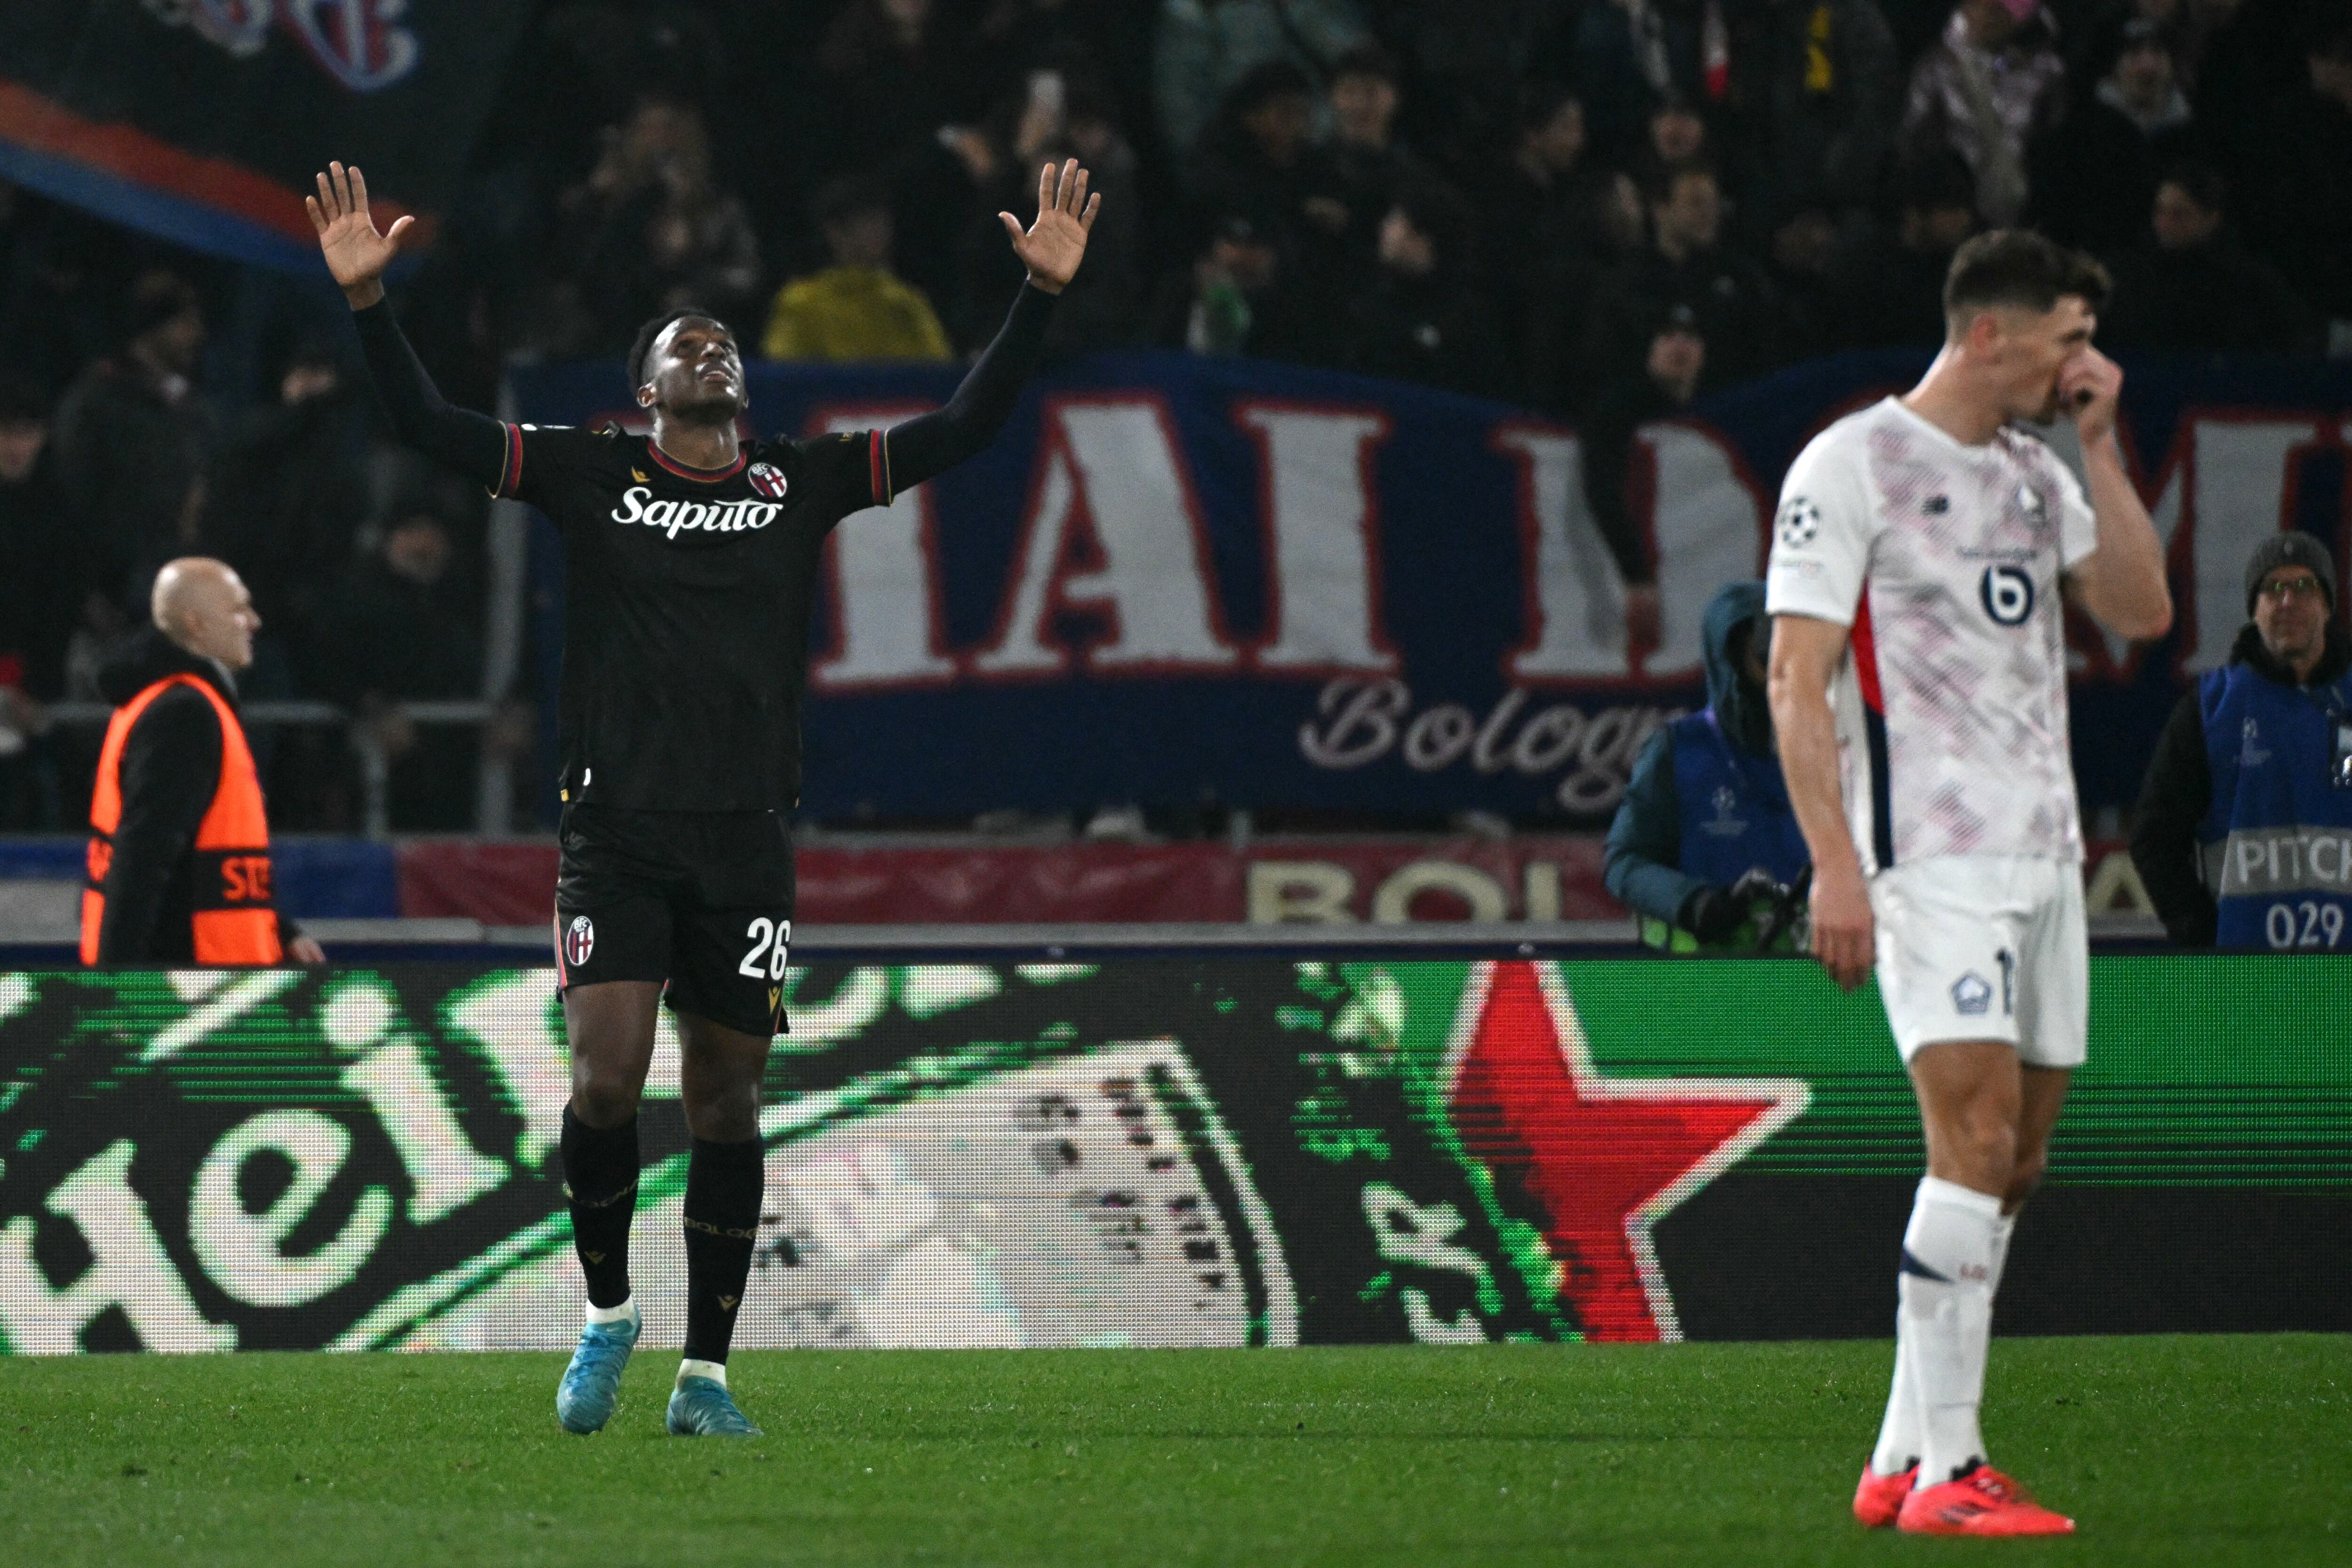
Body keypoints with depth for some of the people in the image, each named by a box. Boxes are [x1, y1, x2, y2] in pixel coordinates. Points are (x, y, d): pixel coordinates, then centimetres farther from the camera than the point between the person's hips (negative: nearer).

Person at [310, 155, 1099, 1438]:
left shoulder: (803, 485, 8)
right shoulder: (590, 477, 4)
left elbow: (964, 427, 7)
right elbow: (431, 426, -2)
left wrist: (1042, 294, -1)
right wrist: (366, 299, -14)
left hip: (746, 840, 2)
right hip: (615, 835, -2)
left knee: (727, 1103, 4)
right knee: (605, 1080, -14)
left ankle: (706, 1372, 11)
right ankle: (606, 1315, 9)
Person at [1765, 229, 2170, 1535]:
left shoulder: (2036, 473, 17)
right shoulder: (1851, 465, -5)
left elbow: (2143, 608, 10)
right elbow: (1796, 677, -9)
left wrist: (2100, 445, 6)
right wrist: (1834, 863, -18)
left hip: (2045, 859, 8)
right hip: (1932, 861, -8)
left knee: (2011, 1166, 6)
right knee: (1976, 1144, -17)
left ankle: (1902, 1459, 13)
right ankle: (1945, 1470, -15)